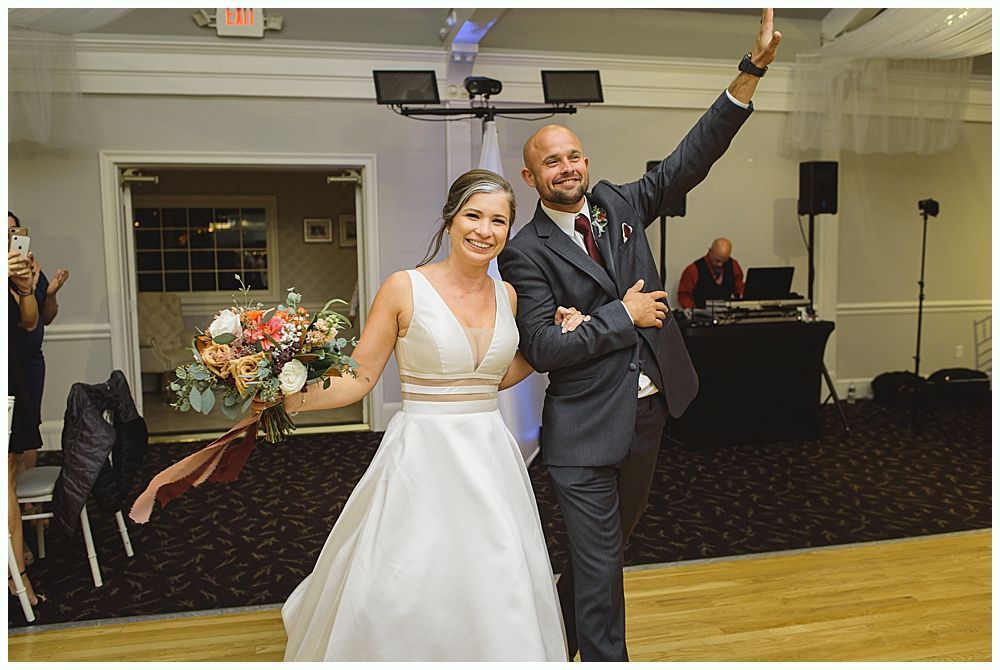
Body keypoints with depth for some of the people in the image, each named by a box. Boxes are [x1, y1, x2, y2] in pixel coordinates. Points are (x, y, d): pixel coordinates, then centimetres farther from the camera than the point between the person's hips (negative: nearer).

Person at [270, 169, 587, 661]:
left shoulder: (506, 295, 6)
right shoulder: (404, 288, -8)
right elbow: (358, 379, -7)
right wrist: (288, 399, -22)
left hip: (490, 457, 4)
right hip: (423, 454, -4)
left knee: (496, 598, 12)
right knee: (403, 599, 3)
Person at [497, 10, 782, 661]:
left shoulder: (620, 204, 4)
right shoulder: (526, 252, -12)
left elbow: (691, 158, -3)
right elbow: (542, 349, -19)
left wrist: (753, 69, -10)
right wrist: (623, 316, -16)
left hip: (648, 412, 6)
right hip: (585, 428, -6)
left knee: (609, 543, 24)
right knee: (600, 561, 2)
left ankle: (564, 629, 49)